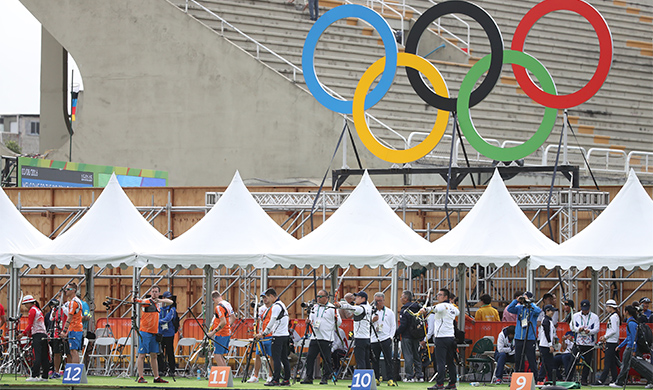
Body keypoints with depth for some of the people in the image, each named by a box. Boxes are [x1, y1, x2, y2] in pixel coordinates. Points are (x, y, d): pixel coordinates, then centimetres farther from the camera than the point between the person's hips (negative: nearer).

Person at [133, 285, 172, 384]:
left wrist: (161, 300, -6)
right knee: (142, 354, -6)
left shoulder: (159, 303, 13)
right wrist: (136, 301, -52)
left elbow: (170, 302, 15)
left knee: (154, 355, 9)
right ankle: (140, 377, -7)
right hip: (145, 332, -7)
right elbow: (142, 302, -27)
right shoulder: (147, 301, -8)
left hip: (154, 332, 7)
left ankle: (156, 377, 12)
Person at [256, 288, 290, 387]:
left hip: (278, 336, -9)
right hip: (285, 334, 9)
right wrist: (265, 332, 22)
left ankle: (276, 380, -10)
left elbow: (272, 322, -14)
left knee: (276, 358, -8)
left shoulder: (276, 306, -13)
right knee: (284, 358, 8)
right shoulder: (282, 305, 17)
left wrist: (263, 334, -6)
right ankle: (286, 380, 8)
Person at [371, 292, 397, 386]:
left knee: (388, 360, -7)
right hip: (374, 339, 2)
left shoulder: (389, 312, 9)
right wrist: (372, 321, -8)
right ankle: (377, 378, 13)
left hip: (386, 339, -2)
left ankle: (390, 379, -7)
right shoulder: (371, 312, 12)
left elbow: (393, 326, 7)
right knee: (375, 360, 3)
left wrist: (391, 336, -4)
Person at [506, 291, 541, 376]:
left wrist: (530, 303, -14)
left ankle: (535, 378, -2)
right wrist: (516, 301, -6)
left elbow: (538, 311, -21)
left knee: (531, 360, -6)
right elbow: (509, 309, 2)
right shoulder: (519, 308, 11)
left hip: (530, 338, -5)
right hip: (518, 338, 5)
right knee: (518, 359, 7)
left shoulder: (533, 309, 0)